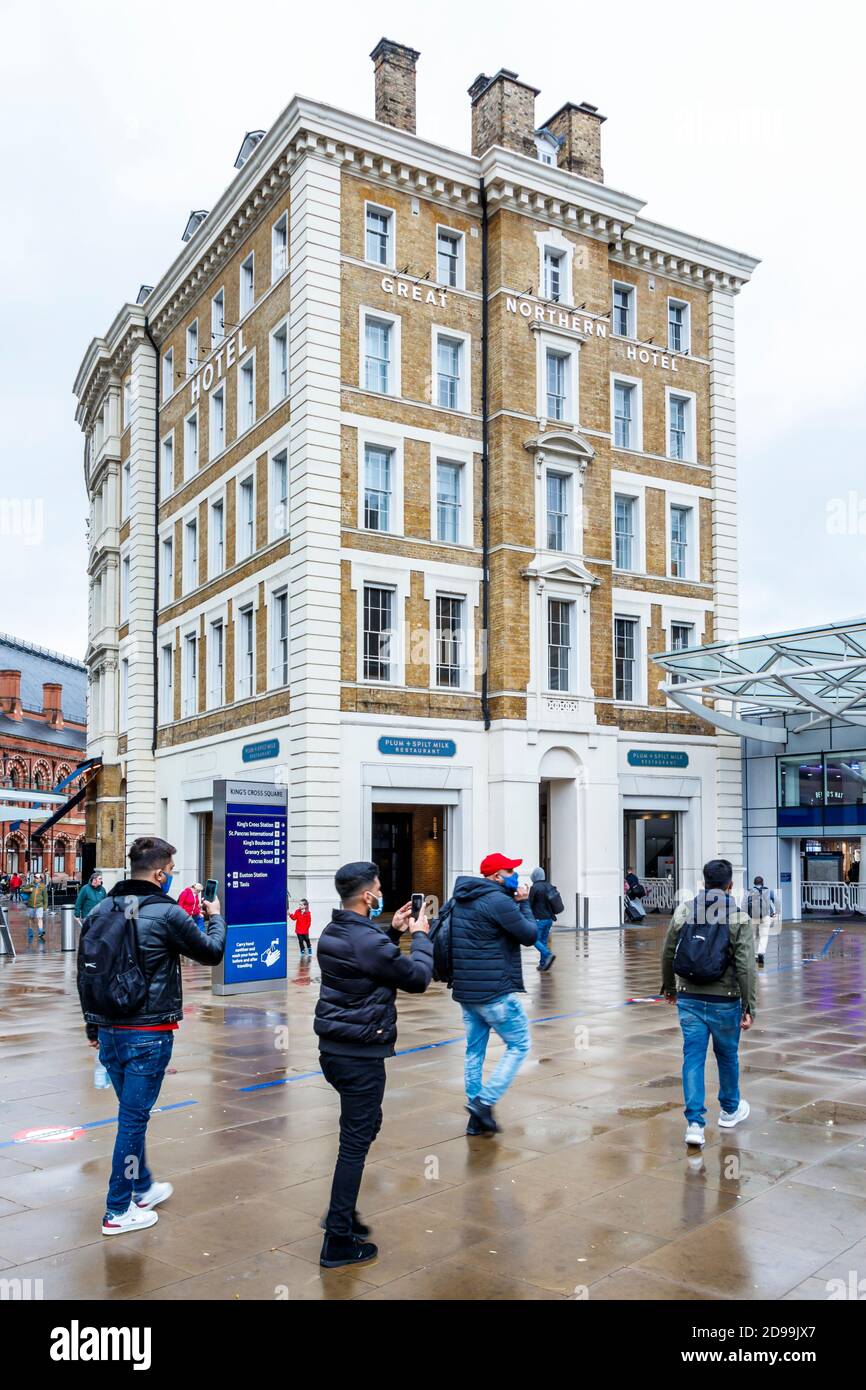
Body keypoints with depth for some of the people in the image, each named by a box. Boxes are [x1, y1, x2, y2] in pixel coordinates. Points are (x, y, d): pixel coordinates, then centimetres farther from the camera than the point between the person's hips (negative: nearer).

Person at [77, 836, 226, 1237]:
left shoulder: (100, 911, 5)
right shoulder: (167, 914, -14)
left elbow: (84, 972, 12)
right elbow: (212, 952, -1)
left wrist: (93, 1024, 21)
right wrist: (216, 917, 19)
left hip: (109, 1031, 7)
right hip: (148, 1034, -7)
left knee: (133, 1113, 21)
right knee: (134, 1117, 3)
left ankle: (142, 1187, 36)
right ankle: (118, 1211, 12)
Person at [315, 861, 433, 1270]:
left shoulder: (333, 932, 5)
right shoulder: (368, 940, -23)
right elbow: (418, 977, -13)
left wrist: (392, 931, 13)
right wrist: (420, 936, 2)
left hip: (333, 1047, 9)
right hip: (360, 1054, -9)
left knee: (367, 1124, 24)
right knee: (356, 1141, 0)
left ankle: (342, 1212, 33)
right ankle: (338, 1241, 8)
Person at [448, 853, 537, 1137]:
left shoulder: (459, 900, 10)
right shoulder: (498, 901, -16)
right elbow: (530, 935, -11)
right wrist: (523, 903, 4)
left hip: (465, 991, 8)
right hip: (496, 992, -8)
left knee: (474, 1050, 14)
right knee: (519, 1046, 5)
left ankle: (477, 1118, 18)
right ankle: (485, 1102, -2)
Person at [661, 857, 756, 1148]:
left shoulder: (683, 911, 1)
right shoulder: (738, 917, -8)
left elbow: (667, 954, 5)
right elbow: (745, 965, -12)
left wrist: (669, 987, 21)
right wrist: (749, 1007, -8)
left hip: (689, 999, 2)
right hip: (724, 1001, -1)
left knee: (693, 1057, 5)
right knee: (727, 1055, 18)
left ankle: (694, 1123, -1)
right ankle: (730, 1110, 38)